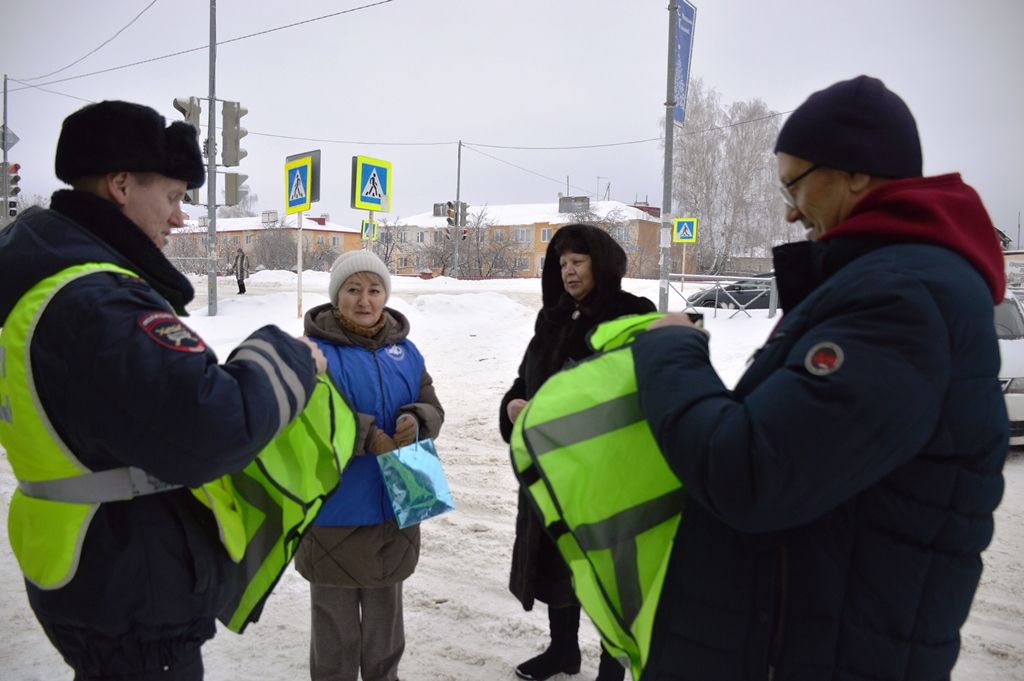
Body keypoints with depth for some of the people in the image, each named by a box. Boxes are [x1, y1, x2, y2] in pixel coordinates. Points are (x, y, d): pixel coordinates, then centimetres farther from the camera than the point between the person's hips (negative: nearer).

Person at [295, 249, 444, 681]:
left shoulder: (404, 350, 5)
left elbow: (433, 409, 7)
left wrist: (415, 422, -16)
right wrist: (368, 436, -26)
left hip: (394, 508, 5)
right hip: (333, 511, -4)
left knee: (386, 611, 22)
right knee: (336, 618, 12)